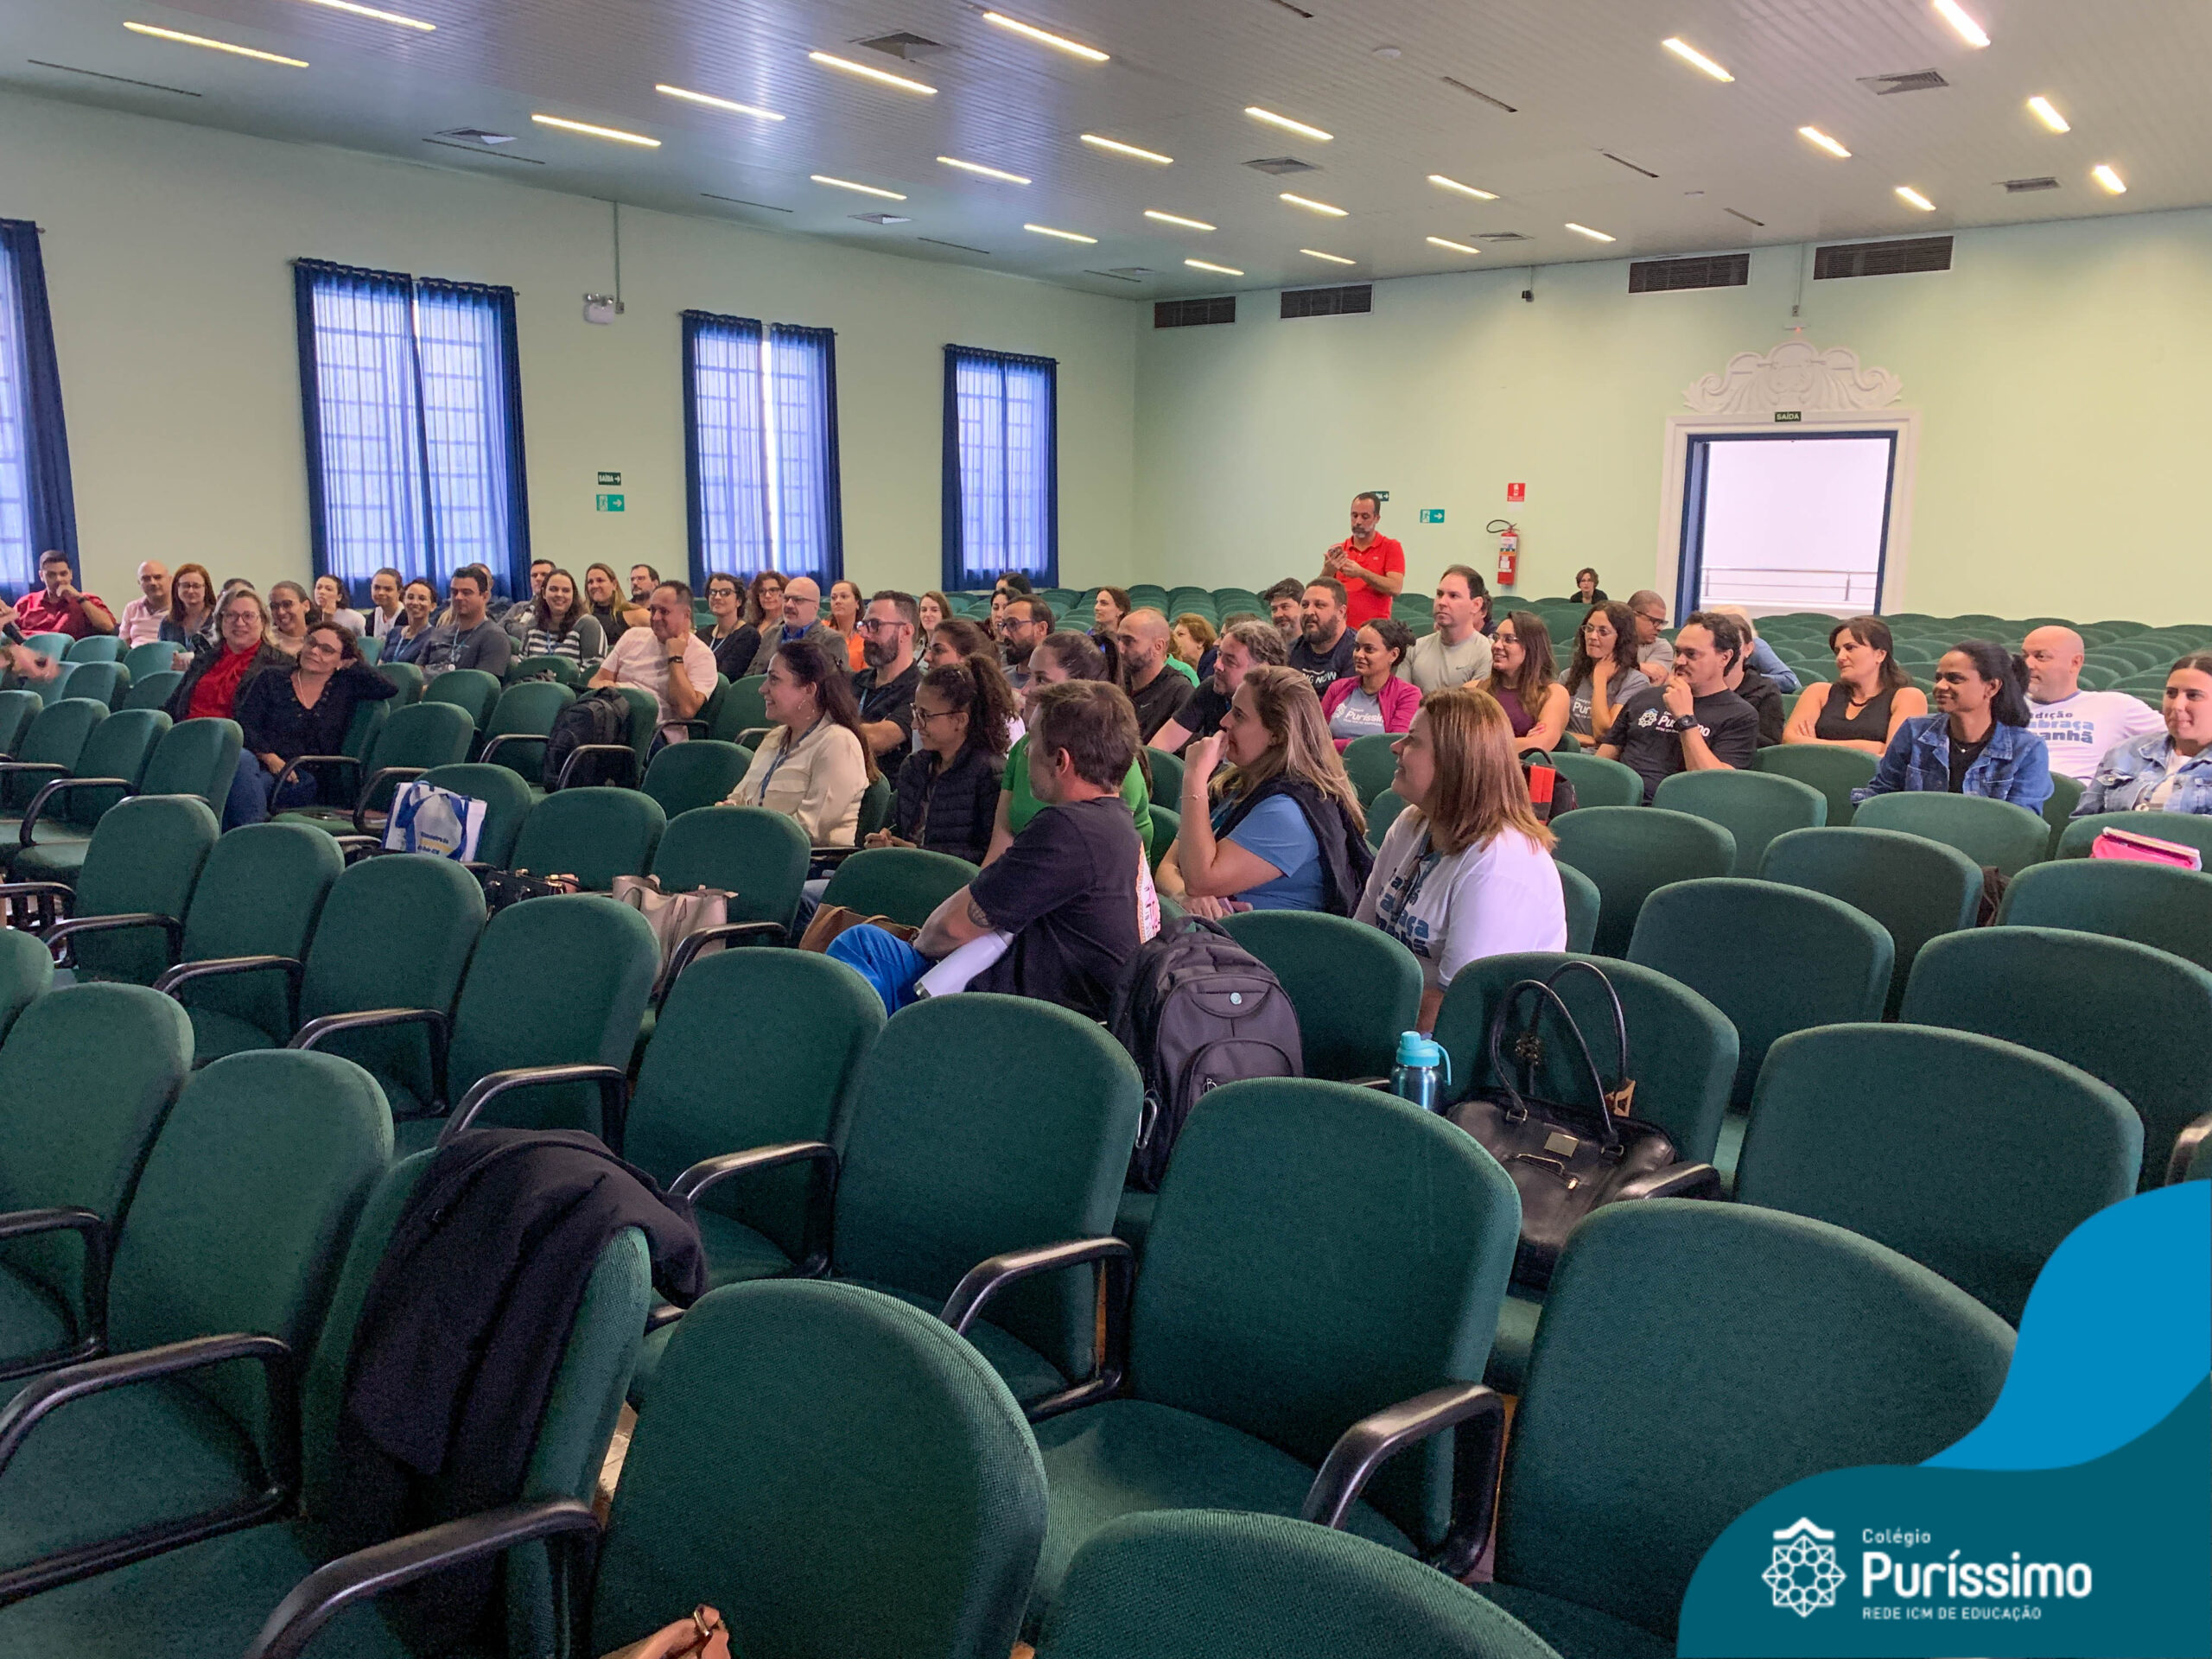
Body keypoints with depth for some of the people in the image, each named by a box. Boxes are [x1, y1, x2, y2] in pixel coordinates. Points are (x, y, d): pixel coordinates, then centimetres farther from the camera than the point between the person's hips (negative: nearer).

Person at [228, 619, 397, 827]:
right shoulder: (271, 681, 17)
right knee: (241, 759, -38)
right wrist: (269, 757, -11)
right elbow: (245, 724, 8)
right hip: (264, 767, 1)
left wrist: (351, 666, 13)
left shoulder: (345, 687, 17)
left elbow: (389, 688, 1)